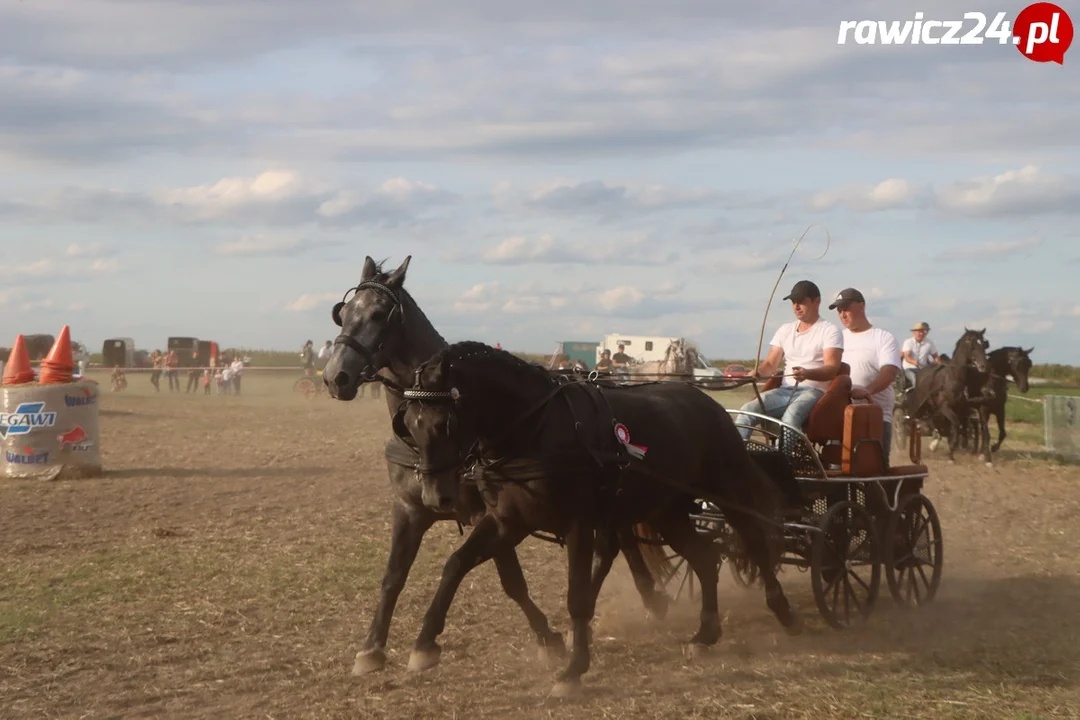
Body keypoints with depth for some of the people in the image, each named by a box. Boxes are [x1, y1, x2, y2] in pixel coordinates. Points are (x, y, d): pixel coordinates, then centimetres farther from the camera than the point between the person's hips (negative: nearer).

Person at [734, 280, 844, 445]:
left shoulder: (830, 331, 0)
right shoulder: (785, 329, 19)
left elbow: (832, 368, -12)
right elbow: (771, 364, 16)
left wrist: (807, 374, -33)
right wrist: (758, 372, -9)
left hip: (814, 391, -6)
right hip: (785, 390, 6)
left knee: (790, 416, -39)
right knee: (747, 410, -21)